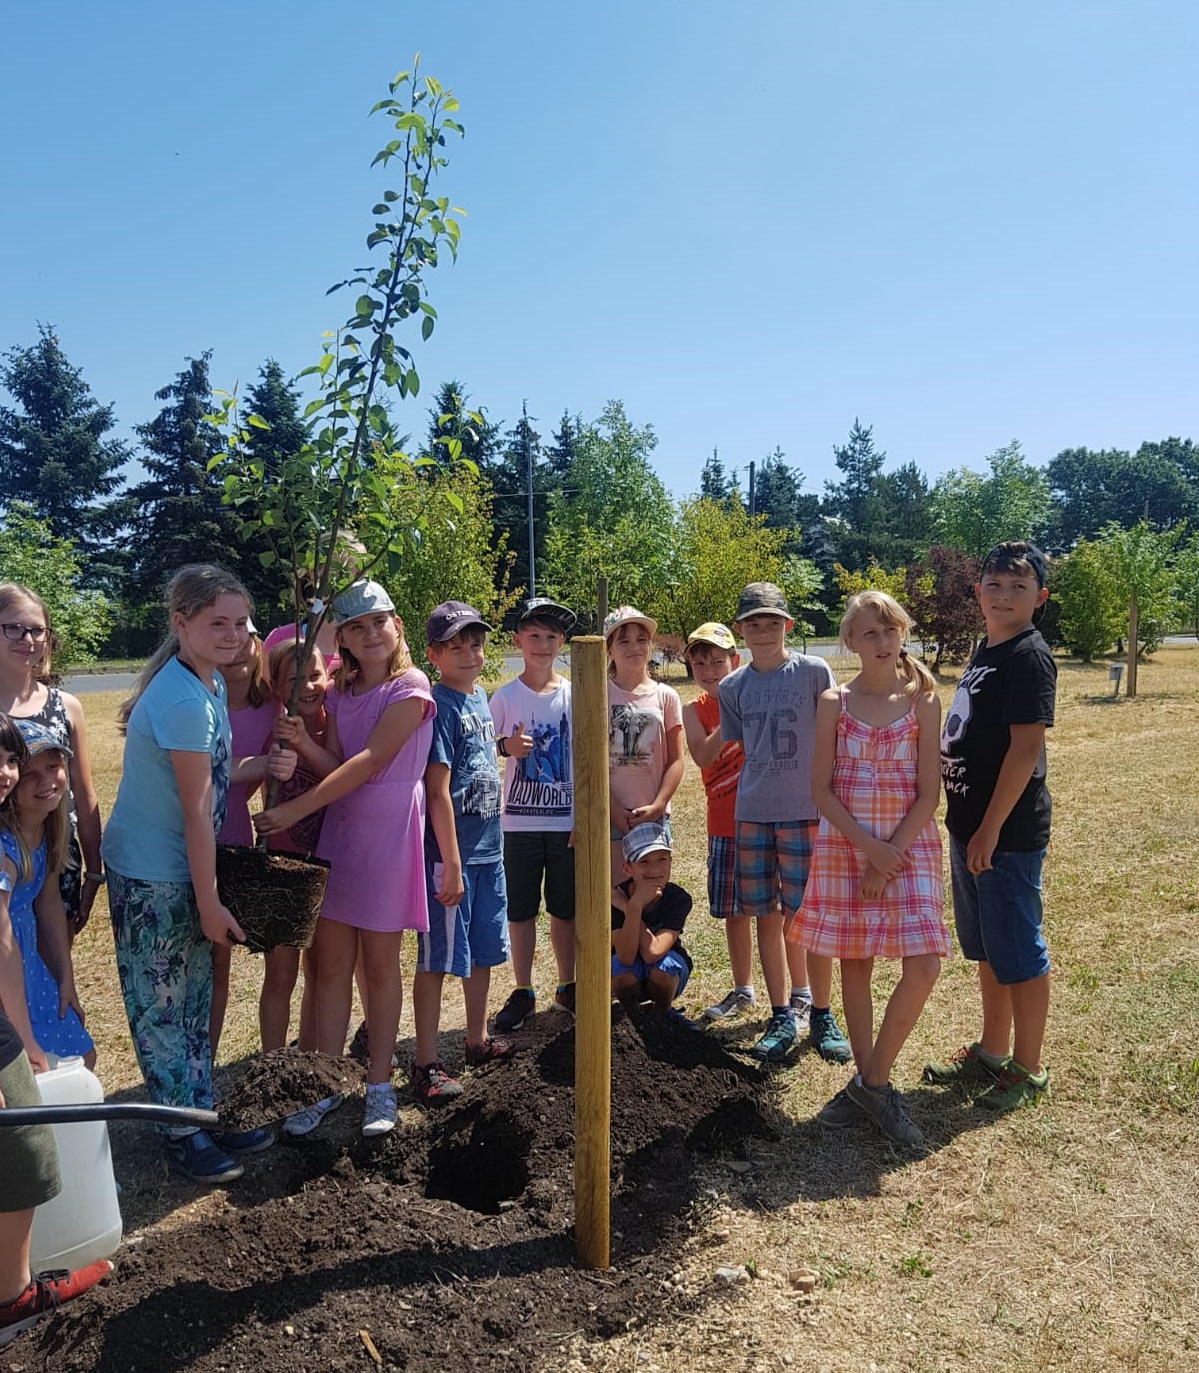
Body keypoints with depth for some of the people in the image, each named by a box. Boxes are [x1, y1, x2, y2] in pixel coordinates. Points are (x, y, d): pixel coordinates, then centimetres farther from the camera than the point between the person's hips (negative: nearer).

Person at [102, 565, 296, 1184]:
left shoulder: (211, 683, 3)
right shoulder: (183, 700, -26)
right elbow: (197, 811, -22)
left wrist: (261, 765, -10)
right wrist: (209, 903, -15)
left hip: (179, 872, 9)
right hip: (150, 877, -9)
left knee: (193, 1000, 19)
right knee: (162, 1006, 7)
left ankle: (203, 1113, 34)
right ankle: (182, 1133, 23)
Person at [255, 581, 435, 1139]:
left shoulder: (410, 688, -10)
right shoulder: (339, 694, 9)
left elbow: (369, 762, -19)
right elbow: (335, 764, 1)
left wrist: (295, 809, -21)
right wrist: (302, 742, -20)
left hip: (387, 836, -5)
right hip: (338, 830, 5)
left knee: (379, 965, 6)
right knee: (330, 963, 7)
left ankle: (379, 1084, 22)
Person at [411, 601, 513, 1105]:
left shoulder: (480, 697, 9)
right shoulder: (440, 706, -16)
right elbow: (438, 791, -19)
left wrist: (491, 845, 18)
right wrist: (451, 864, -20)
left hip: (487, 848, 8)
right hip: (449, 852, -8)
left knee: (484, 949, 19)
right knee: (438, 958, 2)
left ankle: (478, 1040, 36)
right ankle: (426, 1065, 13)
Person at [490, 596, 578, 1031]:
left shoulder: (575, 695, 1)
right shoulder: (505, 697, 0)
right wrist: (505, 747, -19)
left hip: (567, 822, 1)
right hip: (520, 822, 0)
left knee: (565, 910, 11)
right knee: (520, 910, 6)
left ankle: (567, 986, 27)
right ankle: (522, 992, 21)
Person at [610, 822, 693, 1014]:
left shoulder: (679, 899, -24)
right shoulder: (615, 899, -24)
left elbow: (653, 953, -34)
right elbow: (626, 957, -35)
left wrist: (627, 906, -34)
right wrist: (636, 905, -43)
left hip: (668, 971, 0)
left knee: (662, 967, -32)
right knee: (623, 970, -32)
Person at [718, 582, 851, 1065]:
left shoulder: (814, 672, -4)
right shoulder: (732, 687, 7)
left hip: (805, 811, -3)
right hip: (750, 813, 4)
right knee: (767, 916, 9)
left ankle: (822, 1014, 18)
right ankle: (782, 1015, 22)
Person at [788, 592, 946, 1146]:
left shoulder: (922, 701, -1)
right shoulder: (834, 703, 1)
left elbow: (928, 794, -3)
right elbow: (821, 790, -2)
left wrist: (889, 857, -11)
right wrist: (868, 847, -13)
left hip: (908, 847, -1)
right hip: (845, 846, 1)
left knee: (923, 967, -12)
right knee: (854, 965, 8)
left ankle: (871, 1083, 6)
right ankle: (869, 1084, 23)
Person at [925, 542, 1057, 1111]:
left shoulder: (1029, 656, -14)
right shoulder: (985, 654, 13)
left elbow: (1025, 748, -20)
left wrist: (990, 829, -20)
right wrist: (966, 825, 16)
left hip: (1008, 832, -9)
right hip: (970, 826, 9)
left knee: (1019, 953, 4)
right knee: (986, 948, 19)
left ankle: (1028, 1070, 19)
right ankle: (992, 1052, 33)